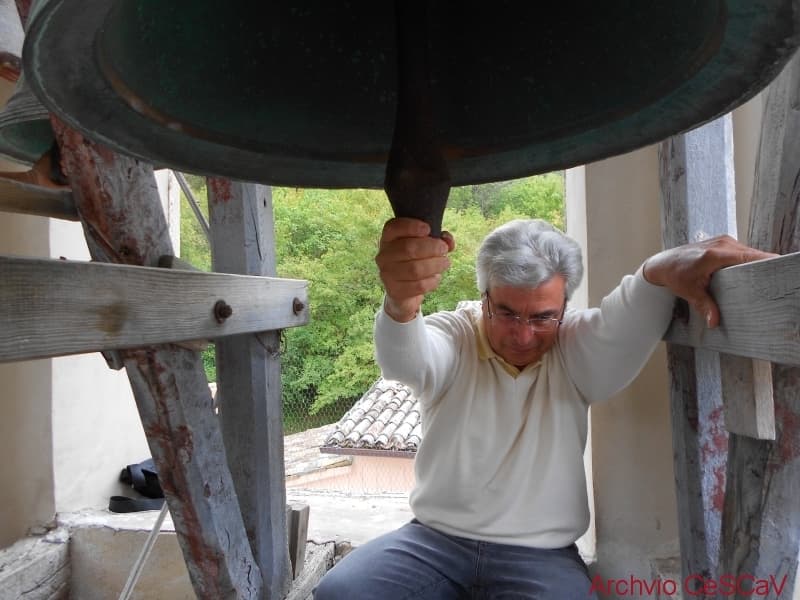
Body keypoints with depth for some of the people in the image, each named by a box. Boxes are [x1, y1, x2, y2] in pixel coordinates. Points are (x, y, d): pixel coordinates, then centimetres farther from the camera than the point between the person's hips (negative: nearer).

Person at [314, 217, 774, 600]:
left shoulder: (576, 348, -5)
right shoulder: (452, 336, -7)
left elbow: (624, 323, -26)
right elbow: (404, 358, -29)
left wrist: (663, 271, -49)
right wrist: (402, 302, -53)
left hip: (541, 554, 0)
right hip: (436, 538, 1)